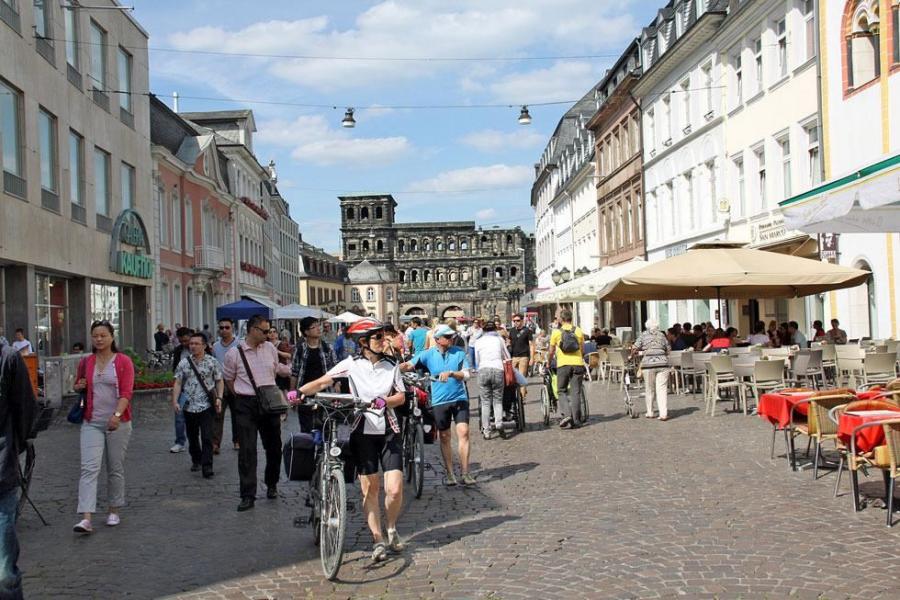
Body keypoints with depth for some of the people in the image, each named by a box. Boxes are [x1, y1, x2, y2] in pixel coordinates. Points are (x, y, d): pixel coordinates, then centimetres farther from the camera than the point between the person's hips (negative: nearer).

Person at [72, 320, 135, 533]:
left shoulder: (123, 361, -4)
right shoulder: (86, 363, 8)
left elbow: (126, 392, -13)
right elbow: (77, 385, 25)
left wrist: (117, 414, -28)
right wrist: (78, 386, 1)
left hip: (118, 423, -2)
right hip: (91, 423, 2)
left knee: (116, 469, 9)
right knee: (89, 468, -10)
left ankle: (114, 511, 24)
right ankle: (86, 519, -16)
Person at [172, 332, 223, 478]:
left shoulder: (212, 362, -1)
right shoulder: (184, 363, 4)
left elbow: (219, 381, 4)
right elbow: (178, 383, 5)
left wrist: (219, 398, -8)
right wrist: (175, 401, -5)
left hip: (207, 406, -3)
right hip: (189, 406, 3)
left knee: (207, 437, -10)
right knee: (192, 437, 14)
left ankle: (207, 466, -8)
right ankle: (196, 461, 32)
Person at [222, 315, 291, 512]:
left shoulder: (270, 349, 6)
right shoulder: (234, 353, -4)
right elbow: (228, 379, 6)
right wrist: (242, 396, 6)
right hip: (246, 406, -4)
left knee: (274, 447, 11)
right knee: (247, 451, -7)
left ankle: (272, 485, 32)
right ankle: (248, 496, -3)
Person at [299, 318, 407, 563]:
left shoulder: (391, 366, 6)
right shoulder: (351, 364, -2)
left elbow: (401, 396, 5)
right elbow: (322, 382, -8)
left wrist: (384, 401, -15)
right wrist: (299, 392, -24)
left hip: (388, 431, 2)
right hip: (363, 431, -1)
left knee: (395, 490, -7)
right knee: (370, 488, 2)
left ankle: (391, 530, 20)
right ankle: (378, 540, 14)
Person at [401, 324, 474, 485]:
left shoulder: (459, 353, -1)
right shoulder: (428, 354, -1)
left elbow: (466, 374, -8)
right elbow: (409, 365, -8)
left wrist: (451, 373, -25)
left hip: (459, 398, 0)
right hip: (439, 401, 0)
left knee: (463, 432, -9)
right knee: (444, 437, 7)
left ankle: (465, 472, -3)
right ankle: (450, 473, 17)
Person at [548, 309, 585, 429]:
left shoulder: (556, 332, 2)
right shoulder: (578, 331, 8)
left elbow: (551, 352, 8)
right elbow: (583, 350, 14)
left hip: (563, 364, -2)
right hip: (578, 364, 2)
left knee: (562, 391, 10)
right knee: (576, 392, 5)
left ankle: (566, 414, -11)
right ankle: (576, 421, 5)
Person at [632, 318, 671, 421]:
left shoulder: (643, 335, 5)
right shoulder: (661, 335, 11)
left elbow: (635, 348, -1)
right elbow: (668, 349, 13)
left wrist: (631, 355, 17)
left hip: (648, 363, -1)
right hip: (662, 362, 1)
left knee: (649, 389, 11)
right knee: (662, 389, -1)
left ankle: (650, 413, 19)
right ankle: (663, 414, -7)